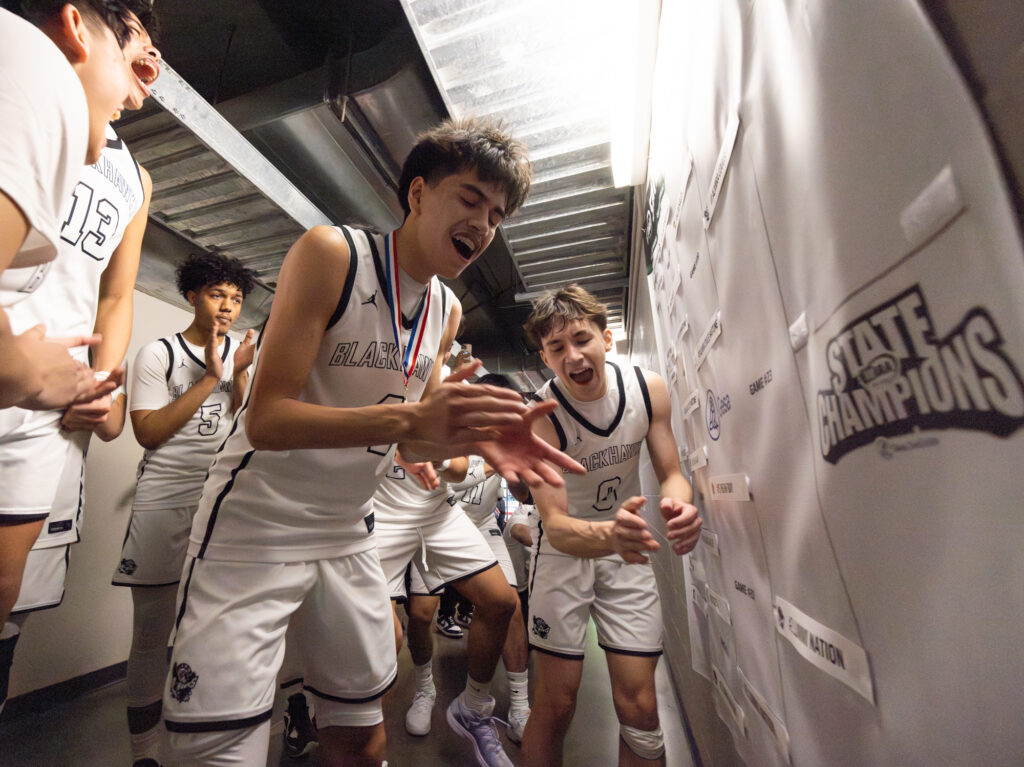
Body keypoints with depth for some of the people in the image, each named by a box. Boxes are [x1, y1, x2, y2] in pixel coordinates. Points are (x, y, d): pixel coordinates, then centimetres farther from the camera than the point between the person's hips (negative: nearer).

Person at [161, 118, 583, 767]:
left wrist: (477, 437, -15)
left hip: (350, 535, 6)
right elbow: (265, 419, -21)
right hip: (255, 525, -5)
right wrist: (408, 418, -35)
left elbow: (411, 440, 5)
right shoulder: (332, 253, -15)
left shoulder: (448, 311, 4)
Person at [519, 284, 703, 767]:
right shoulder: (540, 415, -24)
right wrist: (608, 534, -47)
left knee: (640, 709, 10)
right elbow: (555, 525, -26)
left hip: (629, 549, 3)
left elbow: (671, 473, -5)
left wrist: (678, 504, -29)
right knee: (554, 709, 9)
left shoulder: (649, 388, -13)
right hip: (565, 549, -2)